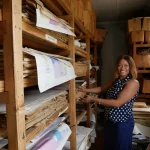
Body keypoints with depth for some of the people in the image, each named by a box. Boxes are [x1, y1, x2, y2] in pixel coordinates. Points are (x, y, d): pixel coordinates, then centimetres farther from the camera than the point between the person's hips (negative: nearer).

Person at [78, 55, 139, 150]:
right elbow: (102, 89, 17)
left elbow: (117, 103, -26)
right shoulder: (116, 80, 3)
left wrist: (93, 99, -24)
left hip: (123, 122, -7)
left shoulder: (133, 82, -20)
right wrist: (86, 90, 6)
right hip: (110, 120, 7)